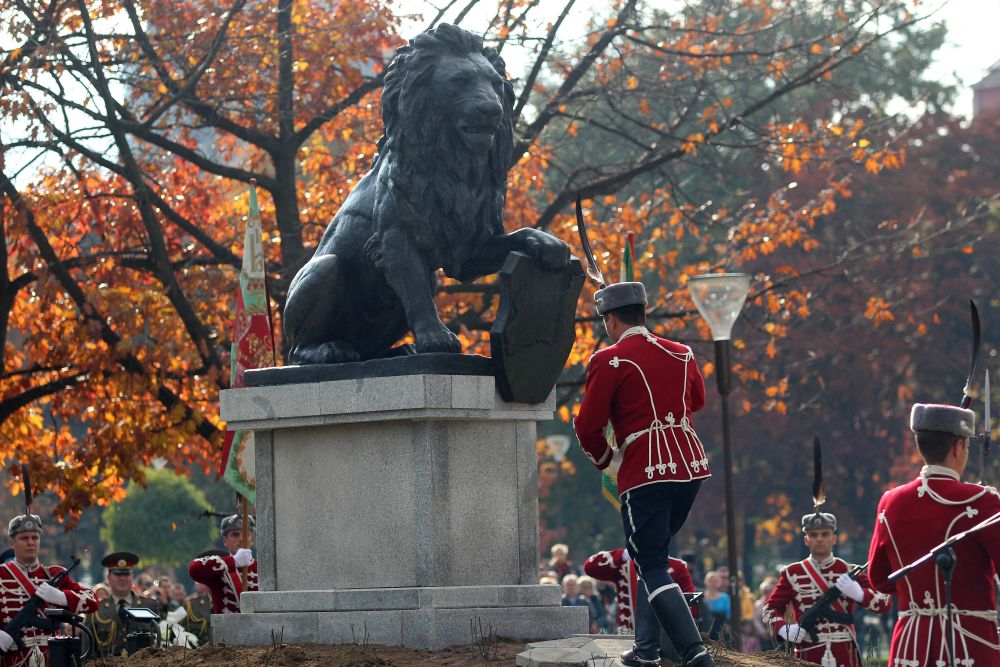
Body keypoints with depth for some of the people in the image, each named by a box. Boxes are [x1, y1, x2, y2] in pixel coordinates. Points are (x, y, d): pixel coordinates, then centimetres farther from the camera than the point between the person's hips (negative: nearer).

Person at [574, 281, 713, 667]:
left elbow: (587, 425, -8)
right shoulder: (681, 354, 10)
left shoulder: (609, 362, -8)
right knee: (653, 554, 21)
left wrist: (603, 459, 11)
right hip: (692, 466, 6)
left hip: (644, 475, -6)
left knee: (652, 567, -5)